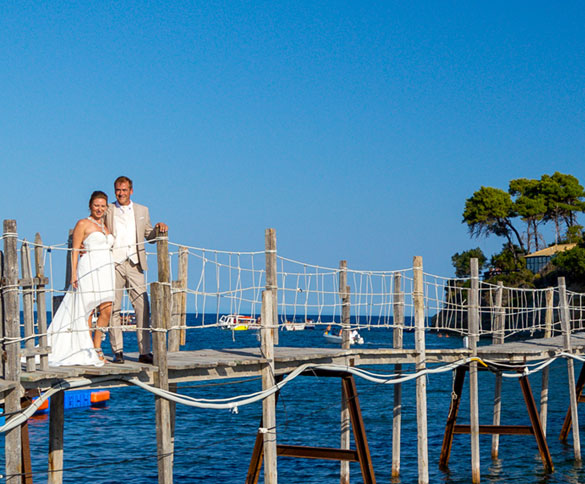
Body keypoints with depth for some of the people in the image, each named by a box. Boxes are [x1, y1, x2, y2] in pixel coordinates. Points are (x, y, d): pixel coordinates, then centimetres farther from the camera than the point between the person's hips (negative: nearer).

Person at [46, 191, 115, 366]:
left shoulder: (105, 227, 19)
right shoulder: (83, 224, 1)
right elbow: (75, 251, -3)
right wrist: (74, 274, -11)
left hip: (106, 271, 6)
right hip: (88, 271, -6)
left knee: (107, 311, -3)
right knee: (86, 311, -3)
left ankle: (97, 347, 9)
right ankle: (89, 351, 4)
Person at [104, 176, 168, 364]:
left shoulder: (142, 211, 16)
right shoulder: (107, 211, 9)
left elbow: (150, 236, 20)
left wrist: (158, 229, 0)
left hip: (135, 264, 1)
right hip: (113, 264, -1)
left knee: (143, 307, -5)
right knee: (113, 308, -2)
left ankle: (144, 352, -2)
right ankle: (117, 351, 3)